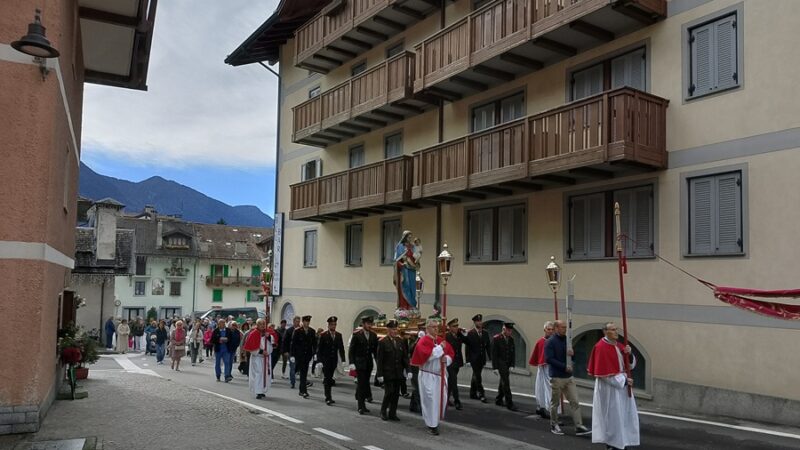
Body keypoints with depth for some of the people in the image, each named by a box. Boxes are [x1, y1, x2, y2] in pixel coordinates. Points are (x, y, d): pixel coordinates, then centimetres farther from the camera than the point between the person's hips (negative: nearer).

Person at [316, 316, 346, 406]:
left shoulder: (339, 335, 5)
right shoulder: (323, 335, -6)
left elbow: (341, 348, 6)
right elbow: (319, 349, -7)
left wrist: (343, 360, -2)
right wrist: (319, 361, -13)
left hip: (334, 360, 4)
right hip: (325, 360, -4)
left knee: (330, 379, 9)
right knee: (327, 379, -6)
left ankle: (327, 396, 20)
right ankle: (328, 398, -6)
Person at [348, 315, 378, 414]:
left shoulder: (373, 336, 6)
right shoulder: (356, 335, -7)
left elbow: (375, 350, 9)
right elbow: (351, 350, -6)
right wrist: (352, 363, -13)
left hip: (369, 364, 4)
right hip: (359, 363, -4)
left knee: (364, 384, 10)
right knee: (361, 384, -5)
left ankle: (362, 405, 21)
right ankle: (361, 406, 0)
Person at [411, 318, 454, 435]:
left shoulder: (441, 340, 10)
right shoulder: (423, 341, -10)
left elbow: (451, 354, 13)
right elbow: (426, 355, -25)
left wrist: (447, 359, -9)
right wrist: (440, 348, -19)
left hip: (440, 374, 6)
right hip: (428, 375, -6)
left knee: (442, 398, 8)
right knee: (430, 399, -6)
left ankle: (436, 420, 28)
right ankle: (432, 425, 5)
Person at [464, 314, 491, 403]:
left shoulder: (485, 333, 6)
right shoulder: (470, 333, -8)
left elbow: (488, 346, 7)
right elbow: (467, 347, -8)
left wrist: (490, 358, 0)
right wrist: (468, 360, -11)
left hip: (482, 359, 5)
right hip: (474, 359, -5)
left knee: (475, 376, 15)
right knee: (478, 376, -8)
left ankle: (473, 394, 24)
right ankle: (481, 394, -6)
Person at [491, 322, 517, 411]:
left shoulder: (511, 339, 4)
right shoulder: (496, 339, -12)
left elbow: (513, 353, 7)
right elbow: (494, 354, -12)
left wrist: (512, 365, -1)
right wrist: (495, 368, -13)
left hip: (508, 364, 6)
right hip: (500, 363, -6)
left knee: (503, 382, 13)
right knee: (506, 383, -9)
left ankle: (498, 400, 26)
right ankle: (509, 403, -6)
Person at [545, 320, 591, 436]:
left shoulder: (567, 339, 8)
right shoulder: (550, 341, -11)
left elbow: (573, 356, 17)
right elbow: (549, 359, -18)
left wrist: (572, 353, -8)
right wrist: (564, 366, -20)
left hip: (569, 376, 6)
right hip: (556, 377, -6)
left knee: (575, 402, 1)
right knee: (555, 403, 7)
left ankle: (579, 427, 1)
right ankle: (554, 425, 21)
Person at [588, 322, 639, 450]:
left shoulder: (619, 345, 7)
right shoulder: (601, 347, -18)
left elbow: (631, 364, 10)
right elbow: (604, 372, -20)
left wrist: (629, 354, -10)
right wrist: (624, 380, -16)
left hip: (622, 384, 8)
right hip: (609, 386, -8)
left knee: (626, 414, 12)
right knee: (612, 415, 1)